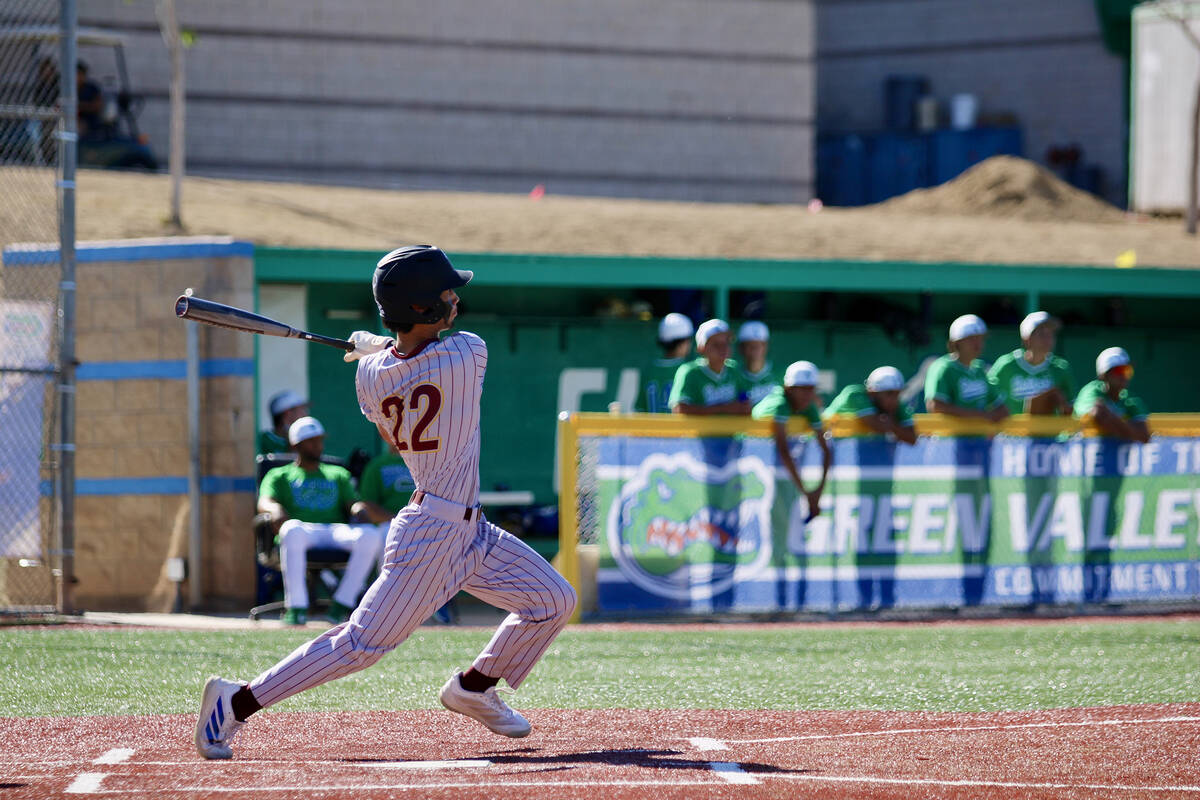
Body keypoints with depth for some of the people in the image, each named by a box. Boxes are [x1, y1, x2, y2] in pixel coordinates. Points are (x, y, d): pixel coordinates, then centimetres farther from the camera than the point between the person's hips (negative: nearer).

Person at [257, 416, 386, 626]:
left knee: (371, 535, -29)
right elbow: (264, 502, 3)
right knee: (292, 530, -41)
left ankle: (341, 605, -27)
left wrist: (359, 507, -11)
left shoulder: (338, 475, 32)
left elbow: (352, 502, 16)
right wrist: (276, 510, -23)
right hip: (303, 529, -3)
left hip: (336, 531, 3)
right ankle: (296, 607, -39)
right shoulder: (279, 476, 23)